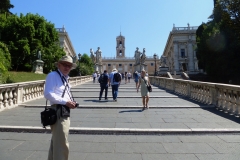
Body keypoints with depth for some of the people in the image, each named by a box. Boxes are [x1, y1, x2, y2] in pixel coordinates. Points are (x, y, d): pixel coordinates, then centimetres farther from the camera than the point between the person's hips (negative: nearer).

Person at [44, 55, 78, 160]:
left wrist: (70, 102, 5)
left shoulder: (65, 78, 18)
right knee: (62, 144, -4)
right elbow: (48, 94, -21)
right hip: (58, 112, -10)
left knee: (56, 142, 23)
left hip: (65, 112, 10)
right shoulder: (53, 75, -10)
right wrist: (65, 102, -21)